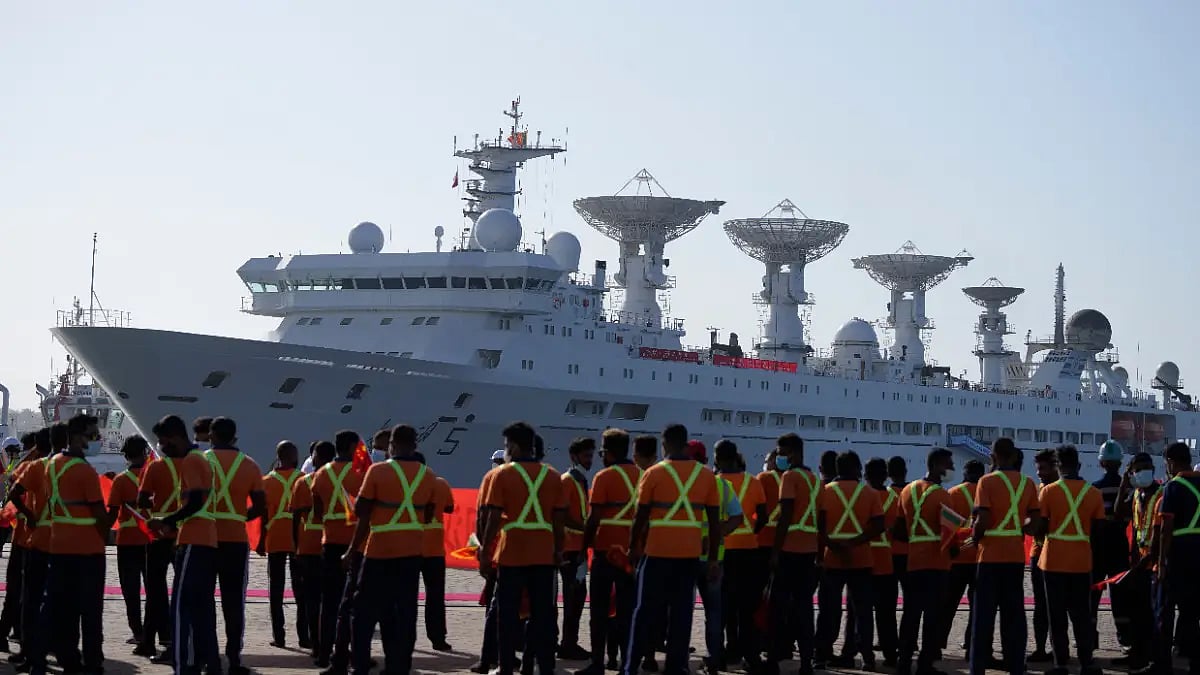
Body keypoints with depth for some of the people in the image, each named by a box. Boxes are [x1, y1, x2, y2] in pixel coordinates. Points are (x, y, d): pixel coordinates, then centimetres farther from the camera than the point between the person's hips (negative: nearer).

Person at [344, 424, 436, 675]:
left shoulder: (378, 471, -9)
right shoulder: (427, 475, 5)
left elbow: (361, 511, -5)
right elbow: (428, 515, 12)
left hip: (380, 551, -4)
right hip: (413, 551, 4)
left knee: (365, 612, 6)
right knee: (405, 613, 7)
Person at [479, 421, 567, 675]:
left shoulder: (503, 474, -5)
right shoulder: (552, 476, 5)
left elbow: (493, 518, -8)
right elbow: (559, 517, 6)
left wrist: (485, 553, -2)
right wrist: (558, 550, 15)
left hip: (511, 554, -3)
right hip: (543, 555, 3)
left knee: (508, 614, 4)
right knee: (543, 613, 7)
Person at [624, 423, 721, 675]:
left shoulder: (654, 473, -4)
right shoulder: (706, 475, 4)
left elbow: (641, 516, -2)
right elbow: (715, 520, 3)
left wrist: (633, 548, 11)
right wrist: (713, 558, 8)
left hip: (657, 551, -2)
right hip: (690, 553, 2)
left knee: (646, 612, 5)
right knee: (682, 612, 7)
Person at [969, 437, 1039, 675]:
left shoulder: (987, 481, -9)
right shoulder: (1027, 483, 6)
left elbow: (982, 521, -16)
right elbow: (1034, 523, 4)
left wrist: (974, 537, 3)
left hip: (991, 556, -4)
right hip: (1016, 556, 4)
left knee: (984, 615, 0)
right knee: (1014, 613, 9)